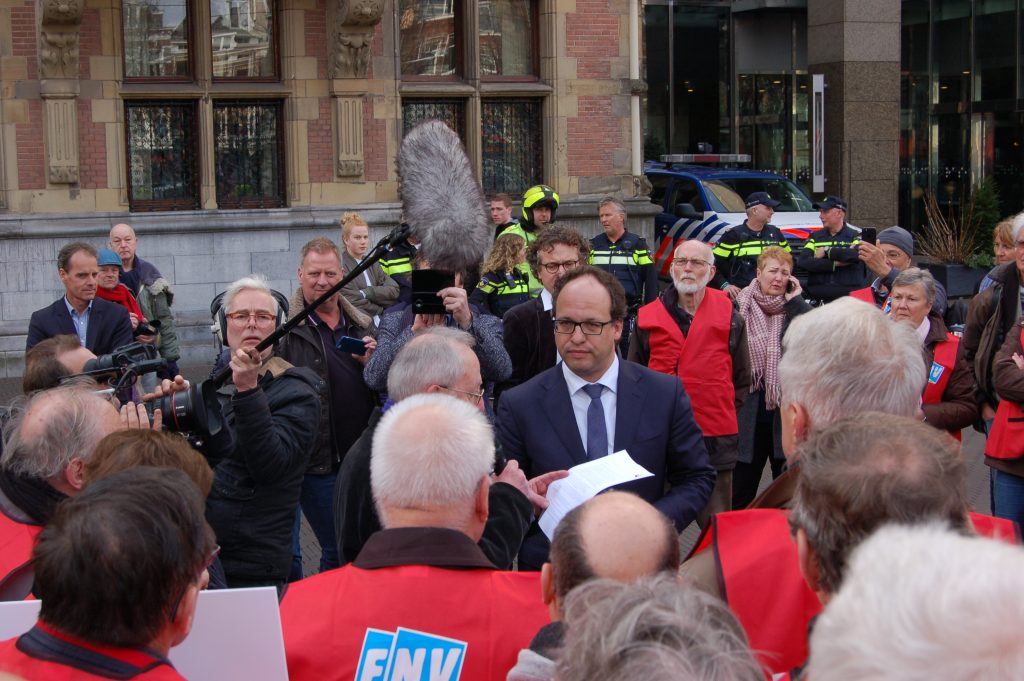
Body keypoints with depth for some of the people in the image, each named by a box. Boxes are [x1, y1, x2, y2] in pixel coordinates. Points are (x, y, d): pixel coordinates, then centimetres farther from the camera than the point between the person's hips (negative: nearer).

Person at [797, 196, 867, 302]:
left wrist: (826, 251, -4)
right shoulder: (815, 237, 15)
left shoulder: (855, 236, 8)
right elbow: (802, 261, -2)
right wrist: (835, 264, -9)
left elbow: (854, 255, -15)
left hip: (849, 296, -2)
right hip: (817, 296, 2)